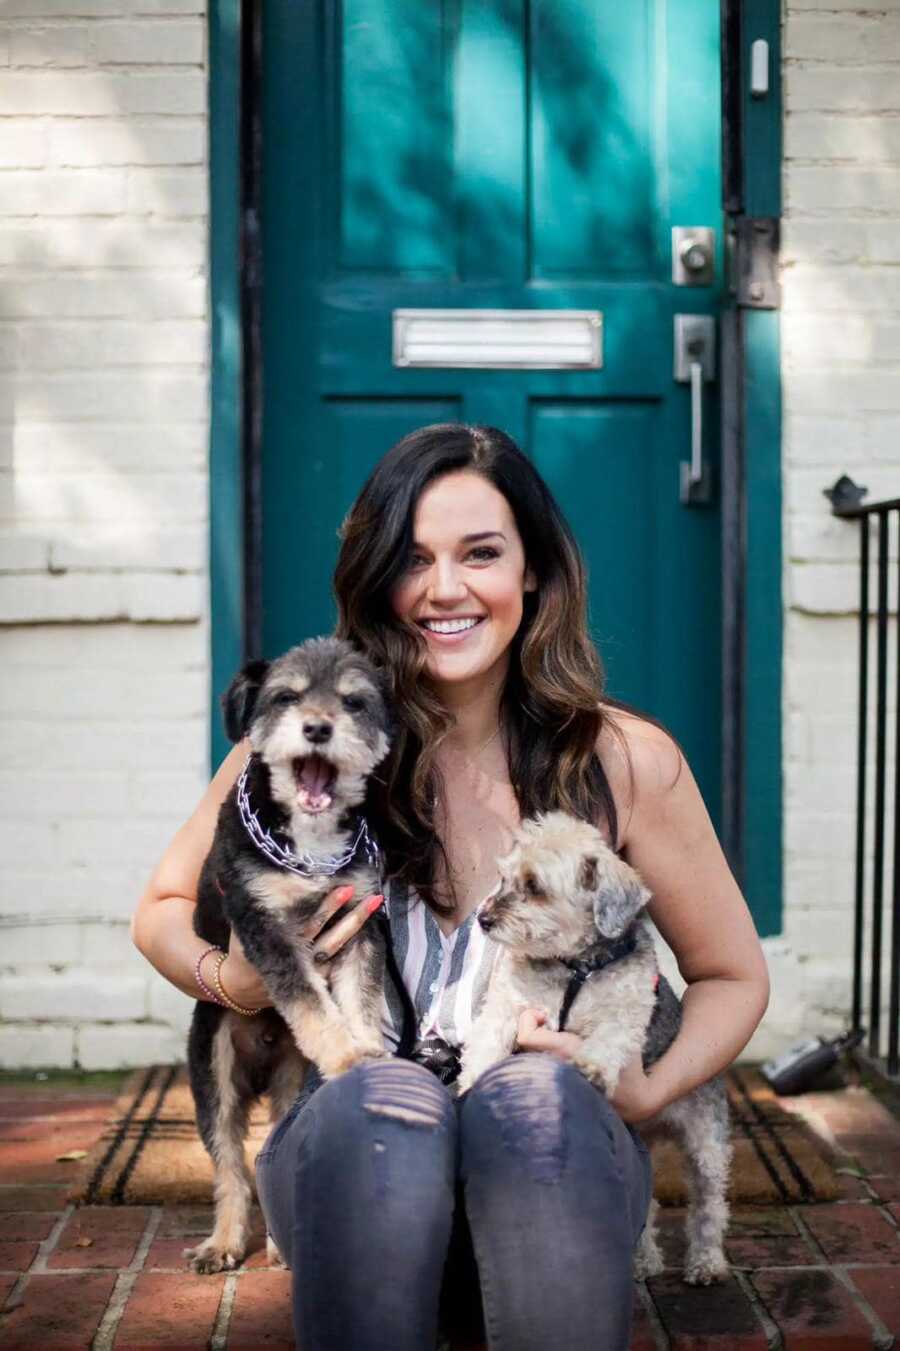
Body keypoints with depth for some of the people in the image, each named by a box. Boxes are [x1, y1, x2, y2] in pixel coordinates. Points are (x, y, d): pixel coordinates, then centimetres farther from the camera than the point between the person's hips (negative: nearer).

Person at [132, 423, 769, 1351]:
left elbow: (734, 979, 10)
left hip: (550, 1166, 0)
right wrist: (237, 981, -11)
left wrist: (645, 1092, -11)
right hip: (352, 1148, 0)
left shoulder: (626, 761, -2)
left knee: (538, 1092, -34)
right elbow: (162, 911, 12)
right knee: (379, 1096, -34)